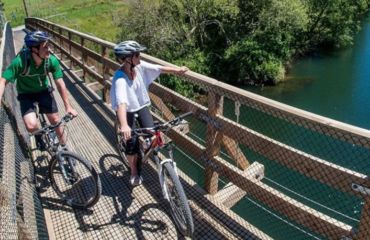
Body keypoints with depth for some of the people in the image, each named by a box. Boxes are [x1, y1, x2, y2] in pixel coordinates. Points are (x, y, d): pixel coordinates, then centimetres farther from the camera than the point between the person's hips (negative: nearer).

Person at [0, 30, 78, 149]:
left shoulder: (52, 60, -25)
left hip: (44, 90, 2)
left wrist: (68, 106, -16)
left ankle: (63, 146, 28)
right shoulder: (20, 61, -32)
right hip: (26, 94, -2)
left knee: (55, 120, 3)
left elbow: (60, 83, -18)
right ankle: (38, 135, 19)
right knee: (31, 126, -19)